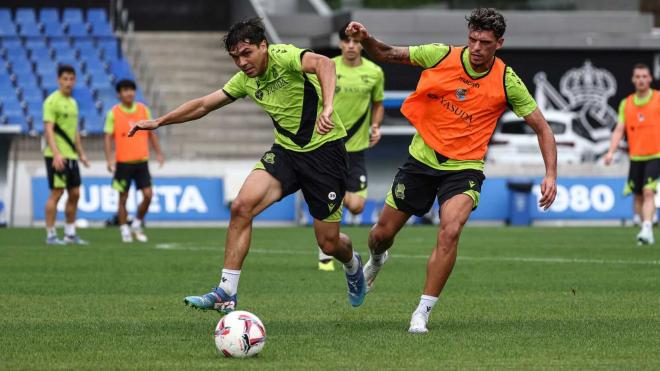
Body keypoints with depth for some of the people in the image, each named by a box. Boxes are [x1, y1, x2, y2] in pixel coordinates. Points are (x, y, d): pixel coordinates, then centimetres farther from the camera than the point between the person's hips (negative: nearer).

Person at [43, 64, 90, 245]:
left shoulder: (72, 102, 16)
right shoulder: (52, 101, -10)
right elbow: (48, 129, -17)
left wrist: (81, 153, 20)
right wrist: (56, 154, -26)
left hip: (71, 156, 8)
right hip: (57, 156, -8)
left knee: (74, 194, 9)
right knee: (56, 193, -7)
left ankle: (70, 233, 17)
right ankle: (51, 235, -1)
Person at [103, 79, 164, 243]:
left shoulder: (143, 110, 5)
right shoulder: (114, 113, -4)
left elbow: (151, 133, 13)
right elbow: (108, 137, -5)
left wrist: (158, 153, 8)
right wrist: (109, 159, -16)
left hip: (141, 160, 3)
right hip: (123, 162, -3)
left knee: (148, 194, -6)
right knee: (123, 197, 3)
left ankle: (137, 225, 14)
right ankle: (125, 231, 14)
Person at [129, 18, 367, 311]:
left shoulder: (283, 57, -19)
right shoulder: (246, 80, 4)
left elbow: (323, 63, -39)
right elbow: (204, 104, 16)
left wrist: (327, 108, -54)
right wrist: (159, 122, 15)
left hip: (325, 148, -6)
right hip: (285, 151, 6)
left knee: (329, 244, -1)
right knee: (242, 206, -18)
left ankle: (352, 265, 39)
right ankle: (226, 293, -15)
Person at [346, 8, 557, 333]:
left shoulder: (507, 82, -12)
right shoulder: (441, 56, -9)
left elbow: (541, 127, -5)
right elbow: (387, 54, 2)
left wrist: (551, 174, -16)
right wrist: (365, 40, -19)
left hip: (464, 167, -2)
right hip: (422, 158, 2)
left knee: (450, 232, -27)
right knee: (383, 232, 10)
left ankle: (422, 313, -15)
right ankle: (376, 260, 49)